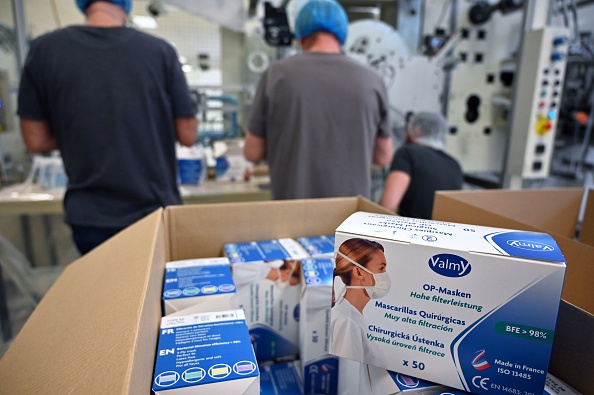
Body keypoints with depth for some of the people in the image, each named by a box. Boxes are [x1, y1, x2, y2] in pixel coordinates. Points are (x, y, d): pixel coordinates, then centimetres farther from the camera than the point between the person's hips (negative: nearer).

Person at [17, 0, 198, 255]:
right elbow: (187, 136, -4)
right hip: (156, 211, -1)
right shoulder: (160, 50, -8)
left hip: (89, 217, 1)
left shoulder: (44, 49, -4)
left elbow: (36, 141, 0)